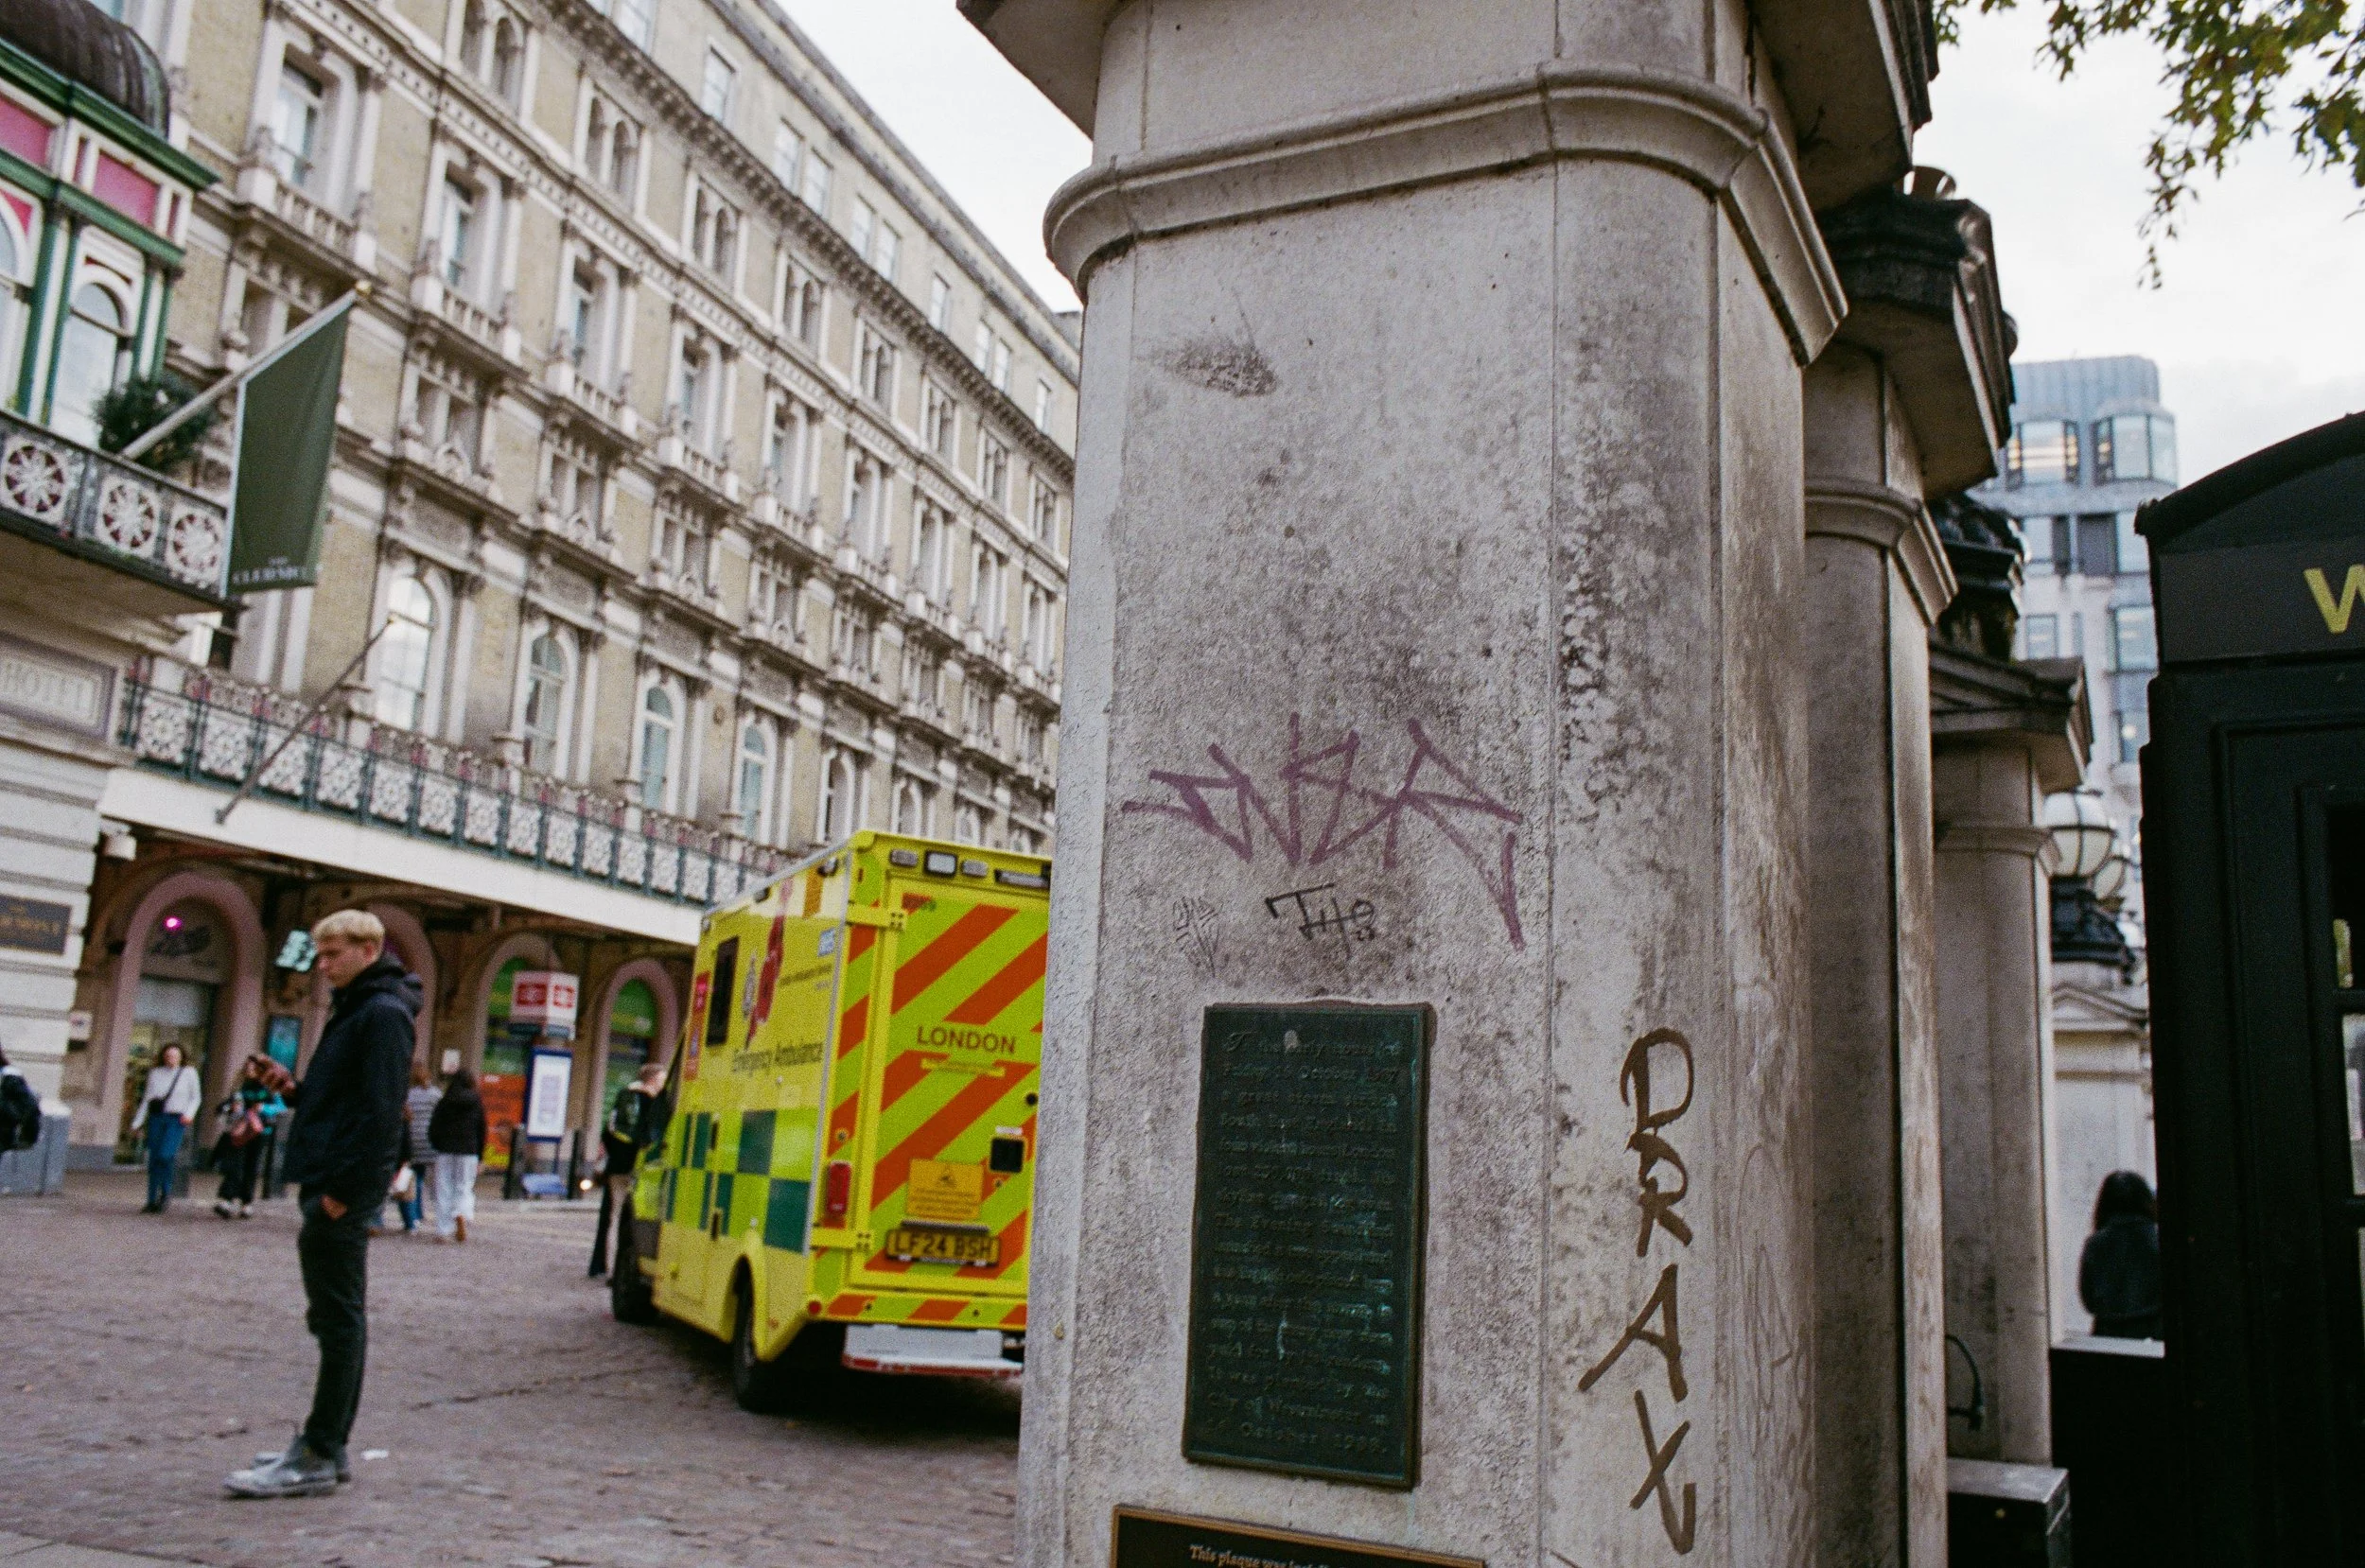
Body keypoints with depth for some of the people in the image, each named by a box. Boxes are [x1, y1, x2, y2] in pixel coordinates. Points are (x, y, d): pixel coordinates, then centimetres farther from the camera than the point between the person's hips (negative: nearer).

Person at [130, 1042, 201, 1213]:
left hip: (176, 1121, -3)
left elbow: (196, 1097, 11)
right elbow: (147, 1099, 15)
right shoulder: (155, 1073, 10)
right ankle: (152, 1201, 10)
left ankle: (166, 1191, 2)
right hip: (156, 1119, 3)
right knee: (153, 1160, 3)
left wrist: (189, 1114, -5)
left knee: (165, 1155, -19)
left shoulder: (189, 1073, 3)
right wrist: (137, 1122, 11)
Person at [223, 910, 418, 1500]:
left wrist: (344, 1189, -22)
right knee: (335, 1318, 14)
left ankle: (319, 1458, -2)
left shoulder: (383, 1014, -13)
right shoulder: (355, 1011, 19)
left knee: (339, 1319, -6)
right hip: (330, 1185, 10)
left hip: (344, 1189, -10)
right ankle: (324, 1445, 22)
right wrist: (296, 1089, 6)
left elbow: (381, 1112, -20)